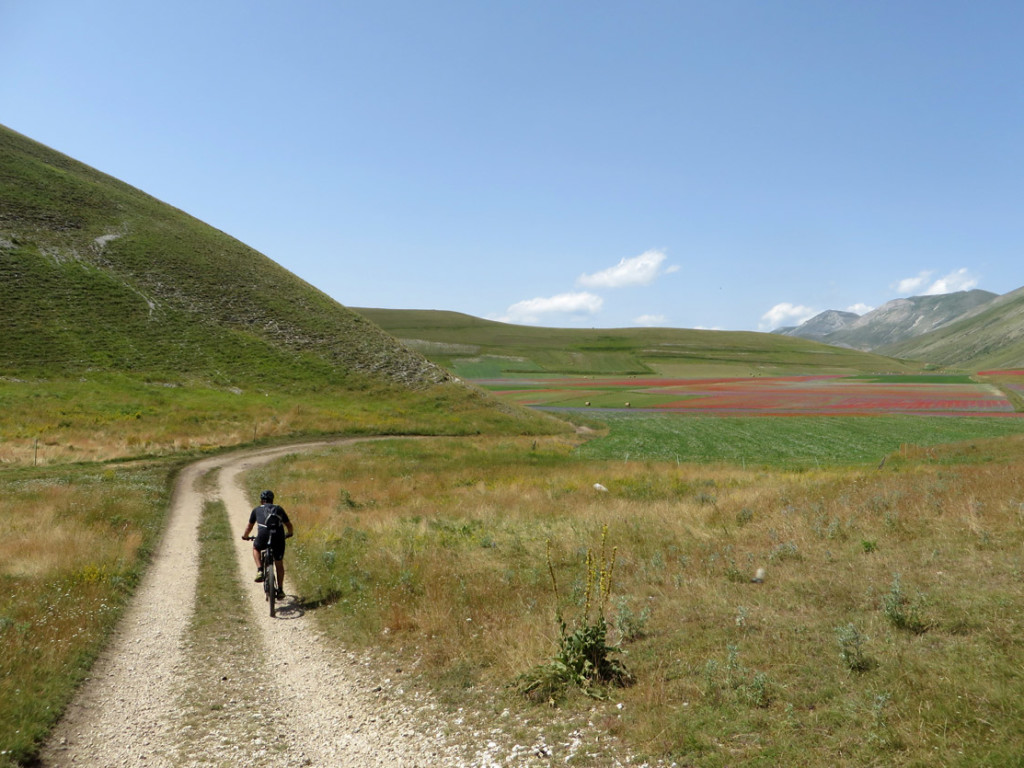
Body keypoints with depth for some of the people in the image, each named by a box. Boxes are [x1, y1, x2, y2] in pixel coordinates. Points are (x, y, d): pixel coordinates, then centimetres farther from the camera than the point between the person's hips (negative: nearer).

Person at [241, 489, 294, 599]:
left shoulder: (257, 510, 21)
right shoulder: (279, 509, 23)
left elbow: (249, 526, 31)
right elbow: (289, 525, 30)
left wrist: (245, 536, 50)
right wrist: (290, 534, 50)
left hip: (263, 536, -1)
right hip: (278, 537, 1)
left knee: (255, 548, 33)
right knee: (279, 564, 18)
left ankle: (260, 570, 14)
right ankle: (280, 590, 19)